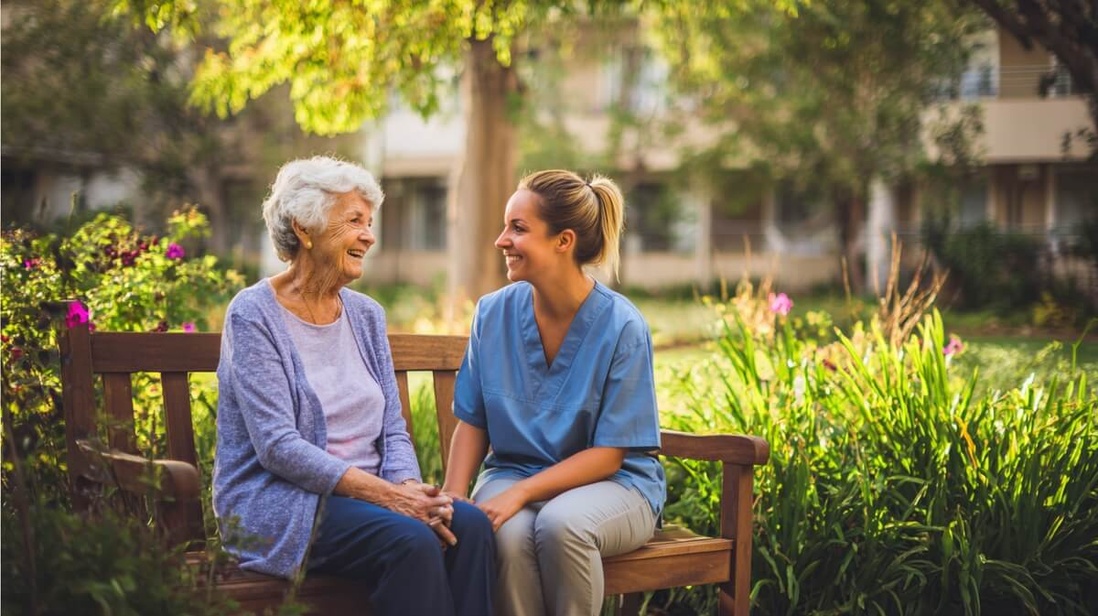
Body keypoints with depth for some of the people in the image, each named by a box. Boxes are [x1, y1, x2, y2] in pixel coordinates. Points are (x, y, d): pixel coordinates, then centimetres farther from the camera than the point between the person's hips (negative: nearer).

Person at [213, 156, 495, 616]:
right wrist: (387, 494, -22)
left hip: (365, 493, 6)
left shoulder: (366, 315, 13)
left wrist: (410, 487, -13)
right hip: (278, 502, -6)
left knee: (469, 525, -23)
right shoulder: (253, 315, -7)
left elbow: (392, 429, 10)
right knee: (410, 540, -31)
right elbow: (278, 446, -16)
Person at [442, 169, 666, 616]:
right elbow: (472, 422, 6)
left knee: (561, 523, -36)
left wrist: (520, 493, -23)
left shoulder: (622, 327, -13)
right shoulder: (493, 313, -1)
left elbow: (607, 456, -12)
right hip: (512, 471, 2)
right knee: (509, 534, -33)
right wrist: (454, 492, -12)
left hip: (612, 483, -2)